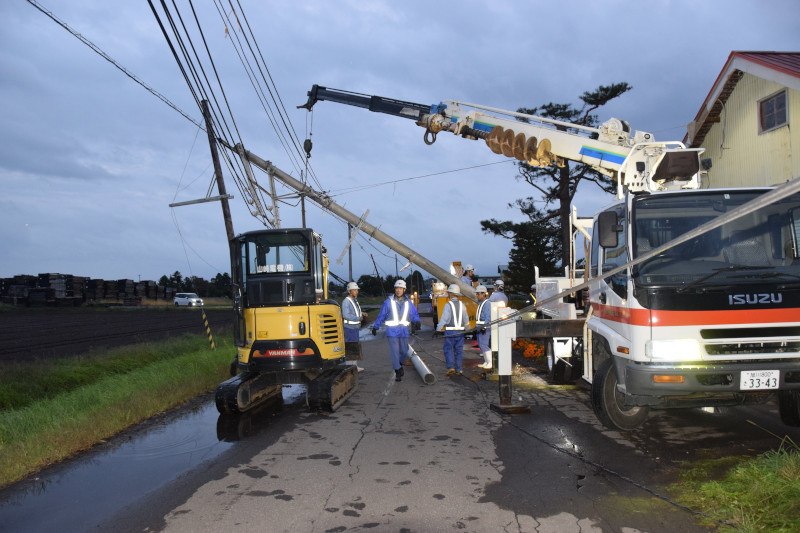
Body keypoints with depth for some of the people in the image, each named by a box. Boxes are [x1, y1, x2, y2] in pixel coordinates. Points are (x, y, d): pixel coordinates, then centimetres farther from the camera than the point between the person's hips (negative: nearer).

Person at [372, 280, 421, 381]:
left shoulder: (408, 302, 5)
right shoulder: (388, 302, -3)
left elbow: (414, 314, 7)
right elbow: (381, 315, 5)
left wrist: (417, 322, -15)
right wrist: (375, 327, 8)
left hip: (404, 331, 3)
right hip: (392, 331, -3)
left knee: (404, 351, 8)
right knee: (394, 352, -7)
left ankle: (400, 364, 37)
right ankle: (397, 372, 2)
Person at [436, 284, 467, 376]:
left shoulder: (448, 305, -11)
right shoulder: (462, 305, 6)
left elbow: (443, 319, -13)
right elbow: (466, 319, 10)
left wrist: (438, 330, -8)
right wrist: (466, 329, 22)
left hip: (450, 331, -5)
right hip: (460, 331, 5)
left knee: (448, 349, 4)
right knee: (459, 350, 8)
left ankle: (451, 367, -9)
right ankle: (458, 370, 11)